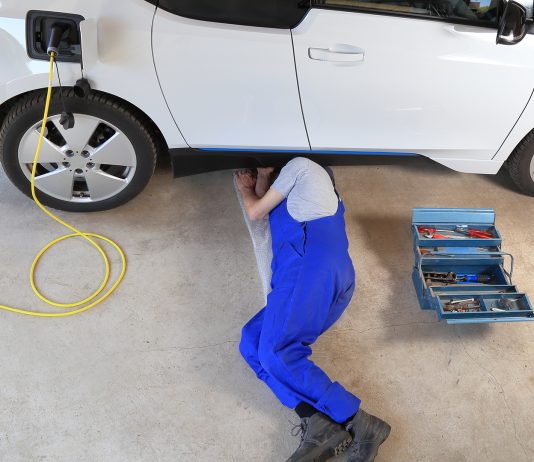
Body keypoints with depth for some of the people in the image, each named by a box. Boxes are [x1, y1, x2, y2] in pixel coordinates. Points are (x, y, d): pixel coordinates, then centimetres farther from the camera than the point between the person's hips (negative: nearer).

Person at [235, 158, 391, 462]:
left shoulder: (300, 164, 16)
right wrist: (257, 183, 47)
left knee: (275, 351, -22)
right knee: (251, 342, -4)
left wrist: (245, 191, 39)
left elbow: (256, 212, 19)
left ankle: (358, 423, -24)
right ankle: (319, 423, -22)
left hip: (311, 265, -9)